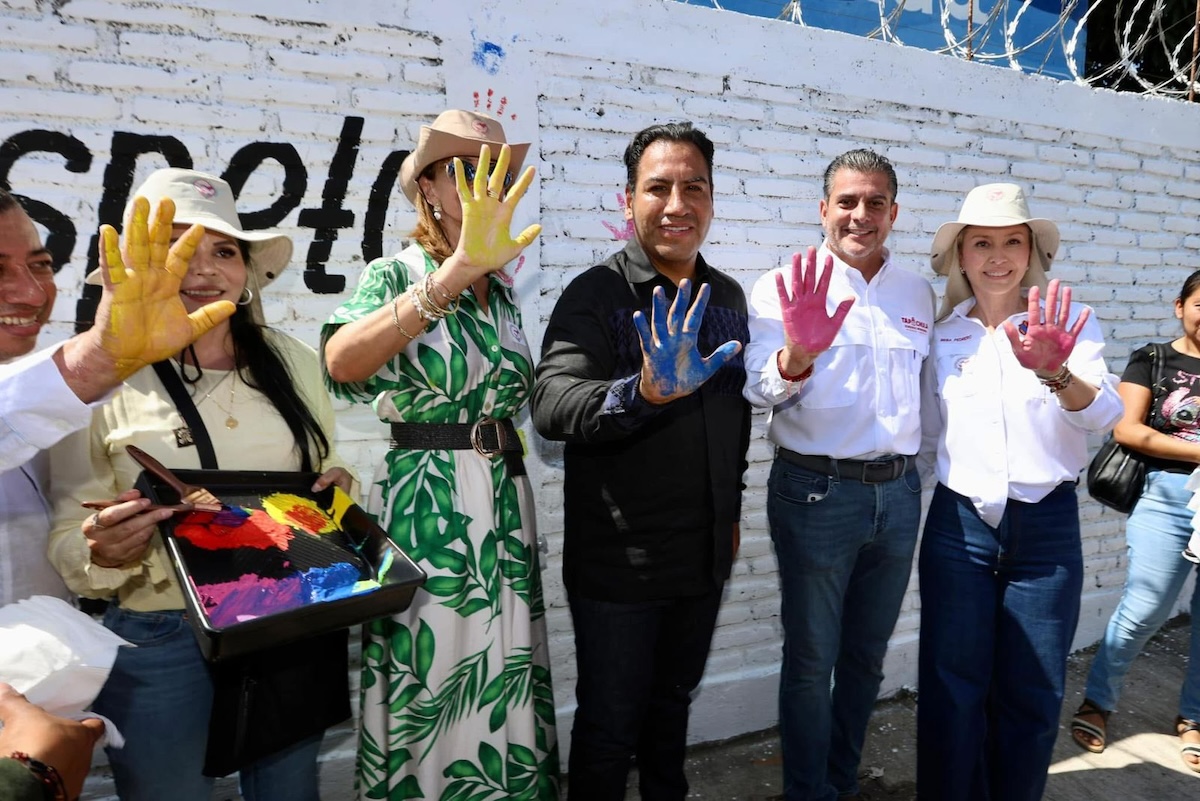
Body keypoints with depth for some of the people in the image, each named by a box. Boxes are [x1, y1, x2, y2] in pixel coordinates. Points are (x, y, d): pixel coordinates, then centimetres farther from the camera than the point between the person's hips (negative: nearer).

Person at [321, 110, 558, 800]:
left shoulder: (504, 286, 8)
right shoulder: (395, 276, -8)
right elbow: (342, 363, -31)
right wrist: (458, 270, -39)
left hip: (507, 500, 5)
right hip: (424, 505, -5)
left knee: (506, 683, 15)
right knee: (428, 692, 8)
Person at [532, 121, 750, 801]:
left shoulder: (728, 298, 5)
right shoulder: (596, 294, -14)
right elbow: (552, 405, -29)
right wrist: (644, 392, -46)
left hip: (706, 557, 6)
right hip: (617, 561, -5)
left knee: (674, 701, 24)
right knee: (610, 725, 11)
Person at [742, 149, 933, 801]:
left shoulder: (919, 293, 9)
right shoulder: (784, 287, -5)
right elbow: (758, 391, -16)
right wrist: (797, 355, -36)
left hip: (898, 493, 5)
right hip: (816, 492, -5)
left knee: (867, 654, 17)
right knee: (810, 660, 7)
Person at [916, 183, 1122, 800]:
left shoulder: (1069, 322, -2)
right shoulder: (942, 335, 4)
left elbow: (1104, 414, -18)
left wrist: (1054, 372, -37)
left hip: (1047, 526, -1)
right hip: (958, 524, 1)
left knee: (1033, 695, 11)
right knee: (952, 688, 7)